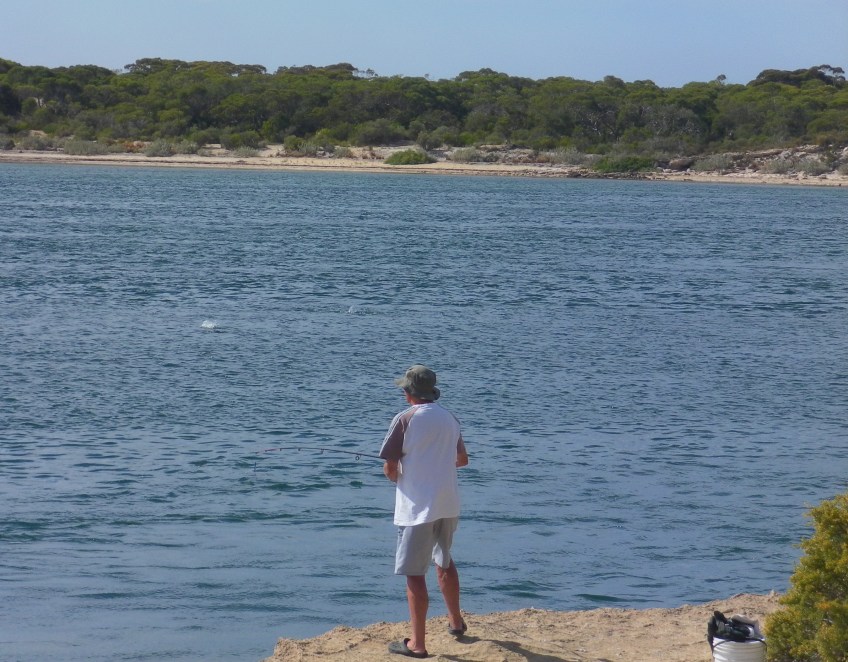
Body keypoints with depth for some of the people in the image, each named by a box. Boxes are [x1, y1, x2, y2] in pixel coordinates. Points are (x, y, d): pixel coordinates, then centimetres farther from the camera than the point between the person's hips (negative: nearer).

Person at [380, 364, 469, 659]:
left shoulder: (405, 419, -11)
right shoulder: (449, 418, 7)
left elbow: (390, 468, -12)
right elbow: (462, 459, 20)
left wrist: (395, 474, 10)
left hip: (417, 506, -7)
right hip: (448, 504, 7)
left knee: (415, 573, -3)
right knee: (444, 561, 26)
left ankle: (417, 644, -4)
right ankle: (456, 621, 39)